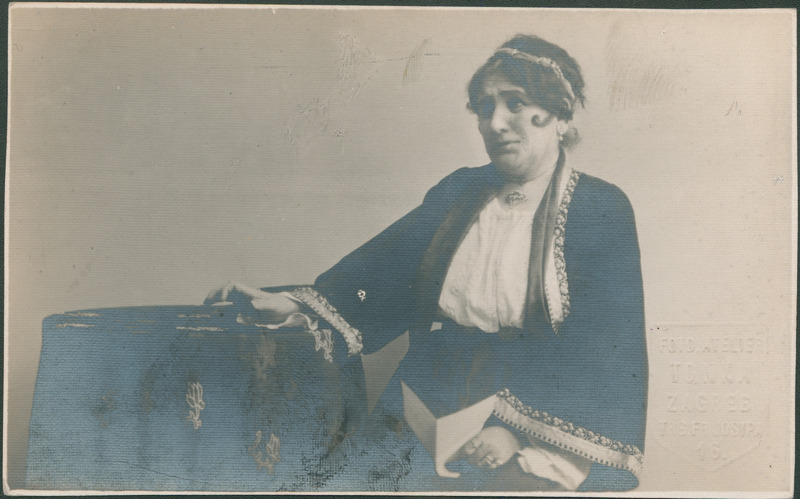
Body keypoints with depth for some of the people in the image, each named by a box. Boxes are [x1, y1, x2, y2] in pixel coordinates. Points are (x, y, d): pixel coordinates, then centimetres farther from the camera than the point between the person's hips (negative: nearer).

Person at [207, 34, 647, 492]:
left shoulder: (602, 209, -2)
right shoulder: (459, 192, 10)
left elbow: (603, 351, -9)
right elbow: (385, 262, -1)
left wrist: (515, 429, -20)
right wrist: (293, 306, -16)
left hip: (551, 421, -2)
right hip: (430, 413, 3)